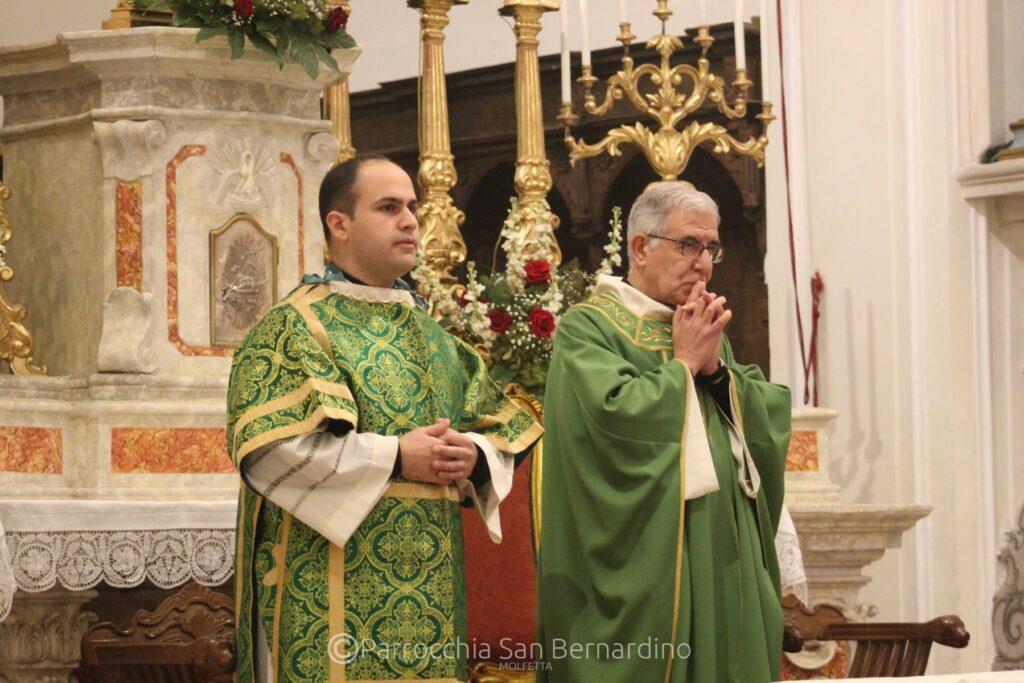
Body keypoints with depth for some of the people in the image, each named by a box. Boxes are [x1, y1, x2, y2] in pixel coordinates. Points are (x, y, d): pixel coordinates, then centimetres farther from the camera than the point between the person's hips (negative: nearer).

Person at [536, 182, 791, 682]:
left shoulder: (703, 329, 18)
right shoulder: (588, 328, -4)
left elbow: (773, 420, 10)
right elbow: (615, 417, -22)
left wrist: (716, 367, -5)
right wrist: (684, 363, -10)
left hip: (724, 561, 7)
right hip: (645, 565, -7)